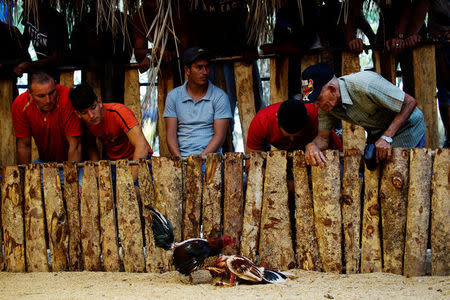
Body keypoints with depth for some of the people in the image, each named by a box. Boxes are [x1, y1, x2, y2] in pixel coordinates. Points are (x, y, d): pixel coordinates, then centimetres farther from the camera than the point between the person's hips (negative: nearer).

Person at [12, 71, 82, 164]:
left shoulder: (68, 98, -27)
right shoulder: (19, 105, -15)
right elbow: (24, 145, -7)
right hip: (44, 161, 4)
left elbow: (74, 145, -24)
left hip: (70, 161, -4)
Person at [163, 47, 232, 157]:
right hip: (181, 157, 2)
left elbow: (219, 135, -2)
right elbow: (170, 134, 4)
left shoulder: (219, 96, 4)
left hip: (209, 157, -1)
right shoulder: (173, 96, 10)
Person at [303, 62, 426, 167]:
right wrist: (312, 145, -31)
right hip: (376, 134, 6)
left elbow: (410, 102, -30)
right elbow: (323, 137, -5)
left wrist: (387, 138, -36)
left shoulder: (365, 84, -35)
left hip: (407, 128, -6)